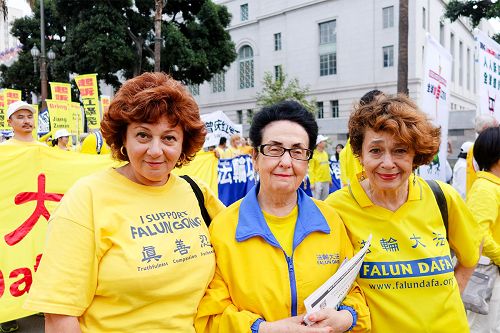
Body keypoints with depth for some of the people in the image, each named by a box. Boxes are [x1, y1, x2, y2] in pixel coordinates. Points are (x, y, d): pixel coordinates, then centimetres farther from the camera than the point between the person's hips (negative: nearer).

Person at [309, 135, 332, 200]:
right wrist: (312, 183, -17)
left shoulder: (325, 153, 11)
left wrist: (329, 179, 15)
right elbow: (311, 170, -13)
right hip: (317, 182, -7)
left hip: (326, 182, 7)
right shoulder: (313, 155, -10)